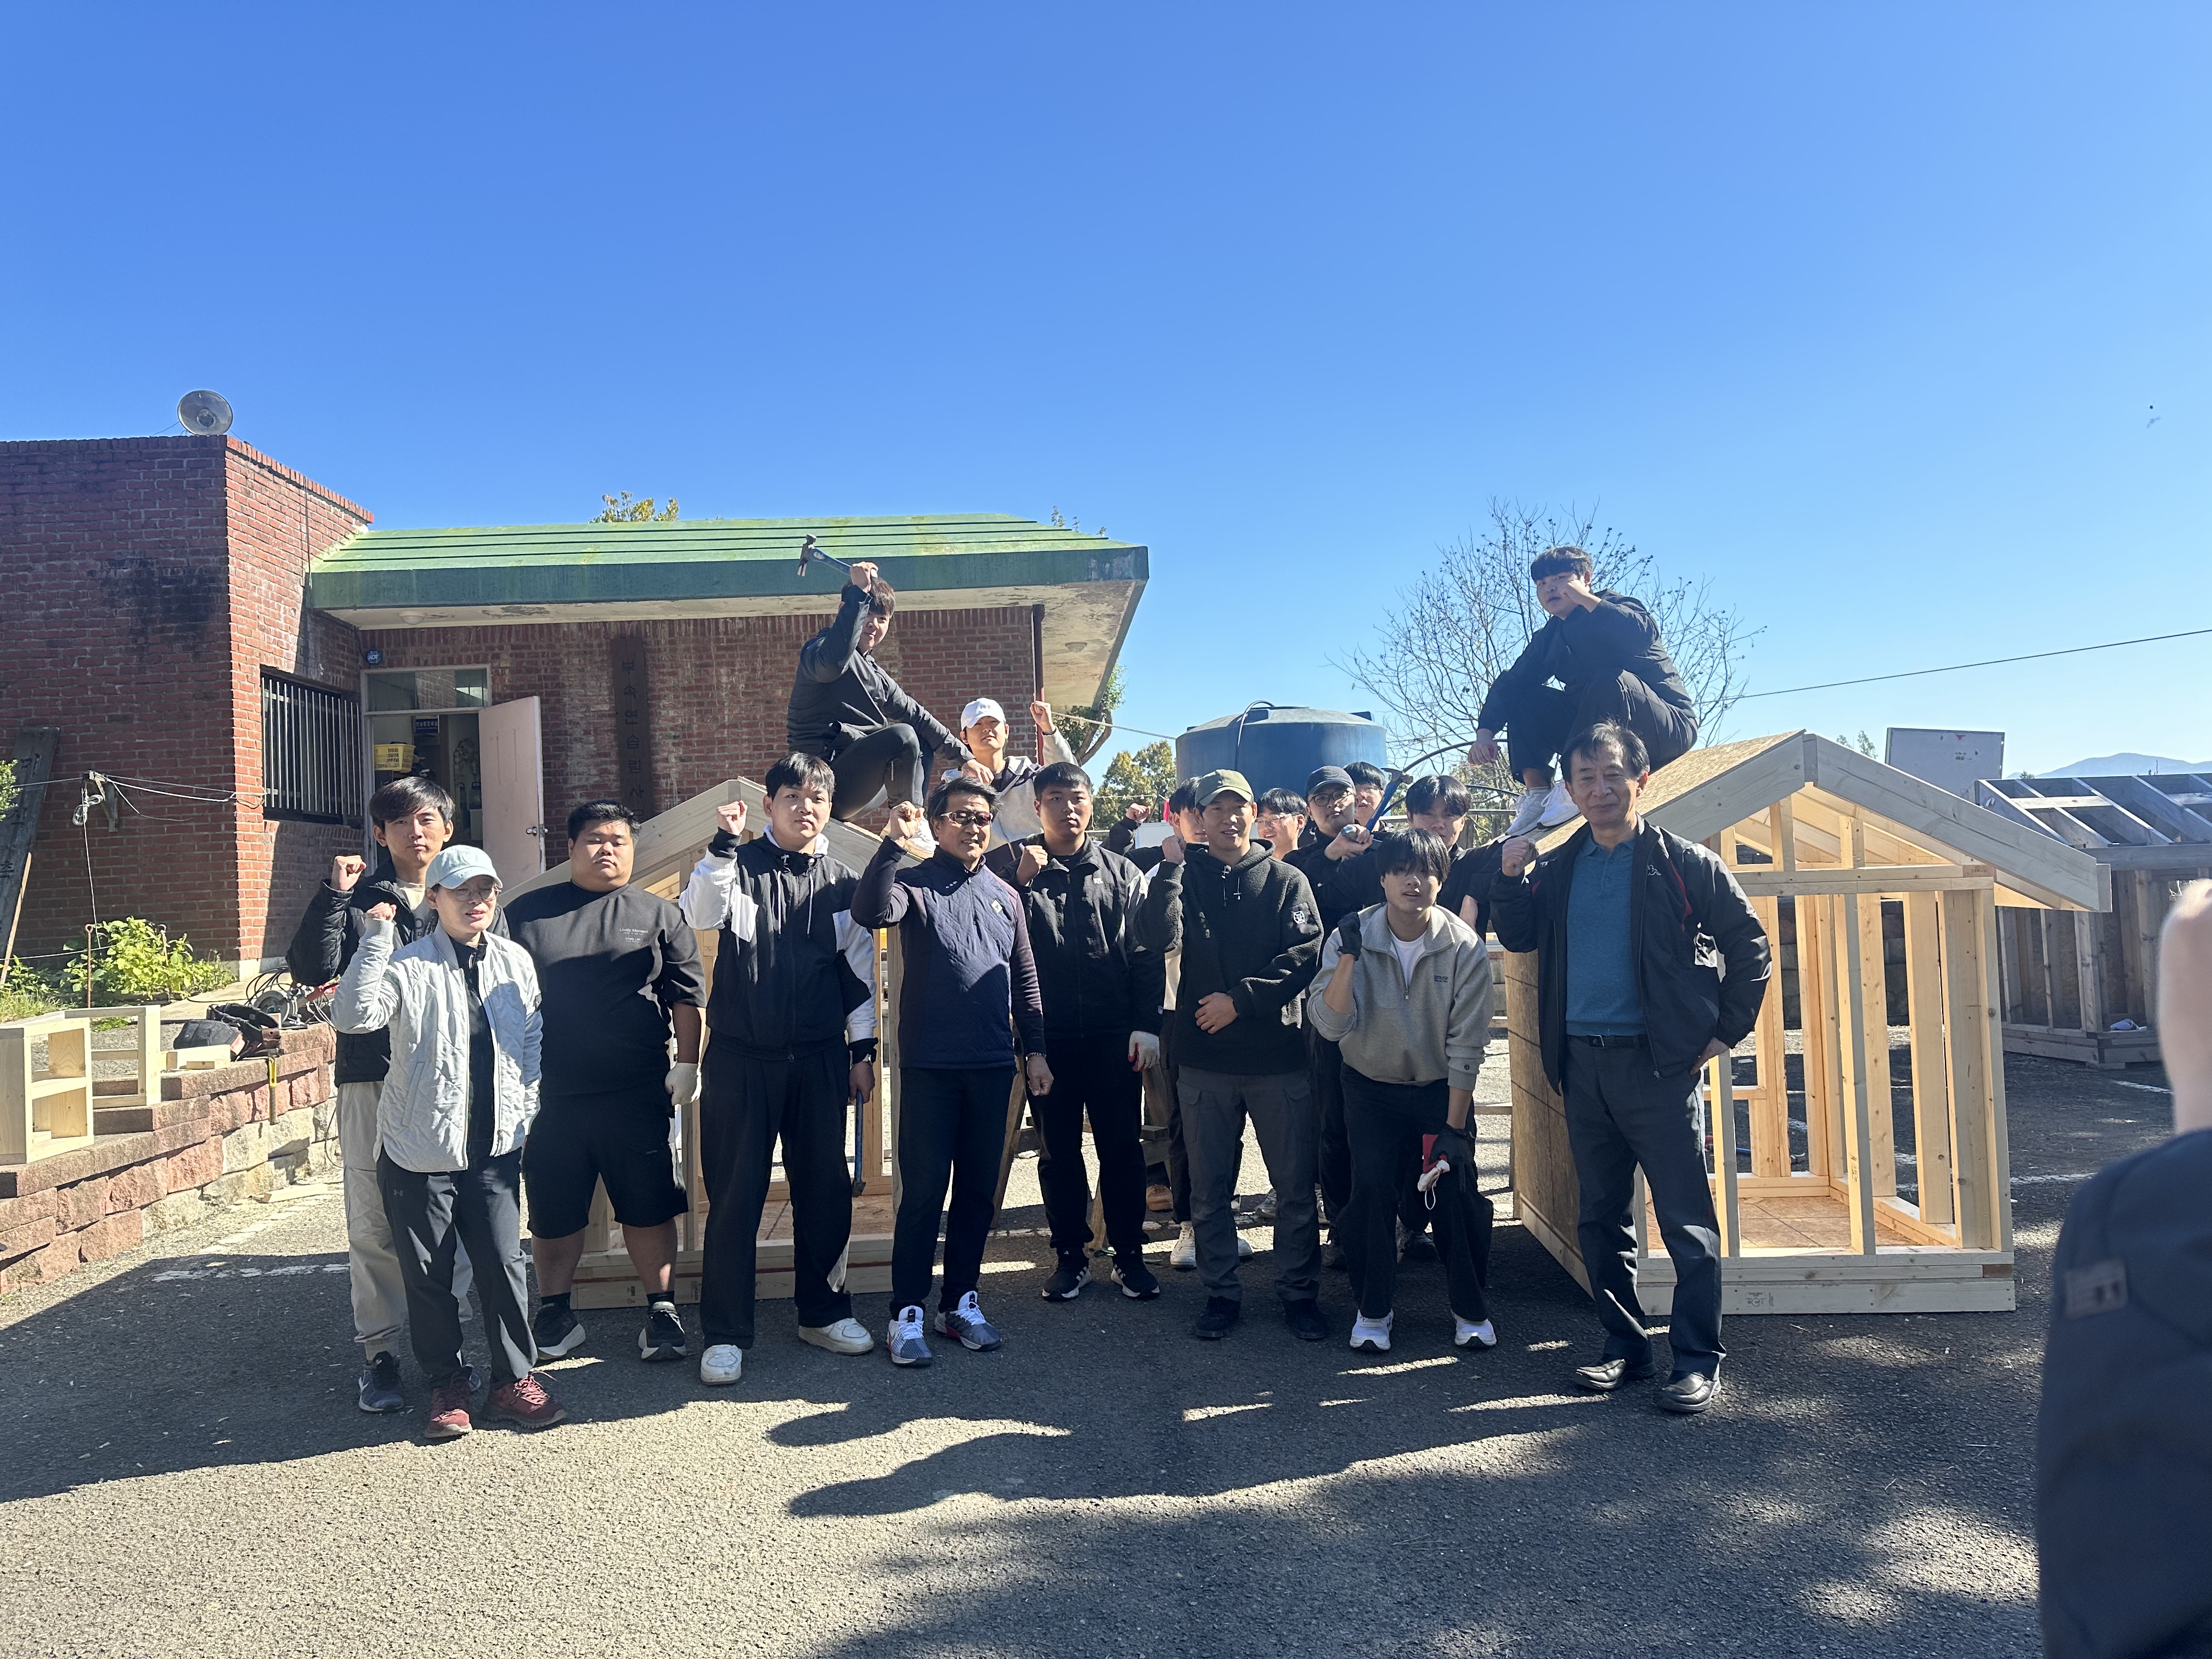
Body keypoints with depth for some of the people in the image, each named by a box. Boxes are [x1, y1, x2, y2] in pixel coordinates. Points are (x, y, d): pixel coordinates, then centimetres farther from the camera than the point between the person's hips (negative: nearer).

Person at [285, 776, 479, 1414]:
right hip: (371, 1080, 0)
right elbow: (312, 969, -6)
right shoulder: (356, 899, 7)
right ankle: (379, 1353, 17)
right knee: (373, 1223, 5)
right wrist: (334, 896, -12)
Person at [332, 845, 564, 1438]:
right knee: (429, 1275, 8)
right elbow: (352, 1016, -25)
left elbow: (532, 1041, 15)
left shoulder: (516, 962, 5)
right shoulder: (407, 966, -8)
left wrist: (524, 1111, 9)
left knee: (504, 1265, 5)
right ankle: (449, 1384, 24)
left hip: (495, 1148, 3)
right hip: (420, 1150, -2)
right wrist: (376, 939, -25)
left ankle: (514, 1379, 19)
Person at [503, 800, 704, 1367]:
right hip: (548, 1094, 2)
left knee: (648, 1207, 4)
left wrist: (687, 1066, -2)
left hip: (636, 1095, -1)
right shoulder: (527, 912, 9)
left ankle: (662, 1311, 16)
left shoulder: (659, 915, 6)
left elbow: (687, 997, 6)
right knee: (553, 1210, 11)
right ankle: (555, 1315, 26)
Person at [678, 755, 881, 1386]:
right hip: (741, 1059, -3)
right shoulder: (739, 865, -1)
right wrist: (724, 845, -30)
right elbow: (700, 915, -21)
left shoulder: (843, 883, 7)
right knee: (735, 1196, 2)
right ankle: (724, 1334, 13)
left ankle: (824, 1310, 27)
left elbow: (859, 970, 12)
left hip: (819, 1061, 3)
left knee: (825, 1189, 10)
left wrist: (863, 1050, 9)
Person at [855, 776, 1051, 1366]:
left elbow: (1025, 979, 15)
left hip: (992, 1067, 4)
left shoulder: (1005, 896, 12)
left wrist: (1036, 1050, 11)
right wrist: (892, 842, -30)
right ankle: (907, 1312, 9)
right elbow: (870, 912, -24)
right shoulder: (915, 884, -1)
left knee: (979, 1190, 11)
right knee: (923, 1192, -1)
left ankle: (961, 1302, 23)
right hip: (930, 1067, -4)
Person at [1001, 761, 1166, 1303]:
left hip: (1115, 1036, 0)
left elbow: (1146, 955, 3)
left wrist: (1147, 1025, -5)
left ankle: (1129, 1254, 19)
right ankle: (1071, 1255, 22)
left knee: (1122, 1149, 6)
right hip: (1049, 1037, 0)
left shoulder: (1122, 873, 5)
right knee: (1059, 1151, 9)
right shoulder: (1017, 869, 4)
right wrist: (1023, 883, -15)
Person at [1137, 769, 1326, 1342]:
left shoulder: (1286, 880, 4)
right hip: (1205, 1061, 1)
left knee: (1295, 1187, 6)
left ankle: (1299, 1292, 21)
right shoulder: (1186, 877, 6)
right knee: (1209, 1190, 9)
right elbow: (1161, 938, -12)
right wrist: (1170, 867, -15)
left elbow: (1306, 955, -7)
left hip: (1279, 1057, -1)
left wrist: (1241, 999, -13)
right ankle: (1221, 1293, 23)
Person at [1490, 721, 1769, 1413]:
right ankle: (1624, 1346, 24)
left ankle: (1697, 1360, 10)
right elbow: (1518, 938, 13)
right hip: (1582, 1064, 5)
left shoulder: (1682, 863, -3)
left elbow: (1749, 946, 2)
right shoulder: (1559, 868, 10)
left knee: (1686, 1220, -1)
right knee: (1600, 1218, 12)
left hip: (1658, 1063, -5)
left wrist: (1727, 1029, 0)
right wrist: (1510, 879, -3)